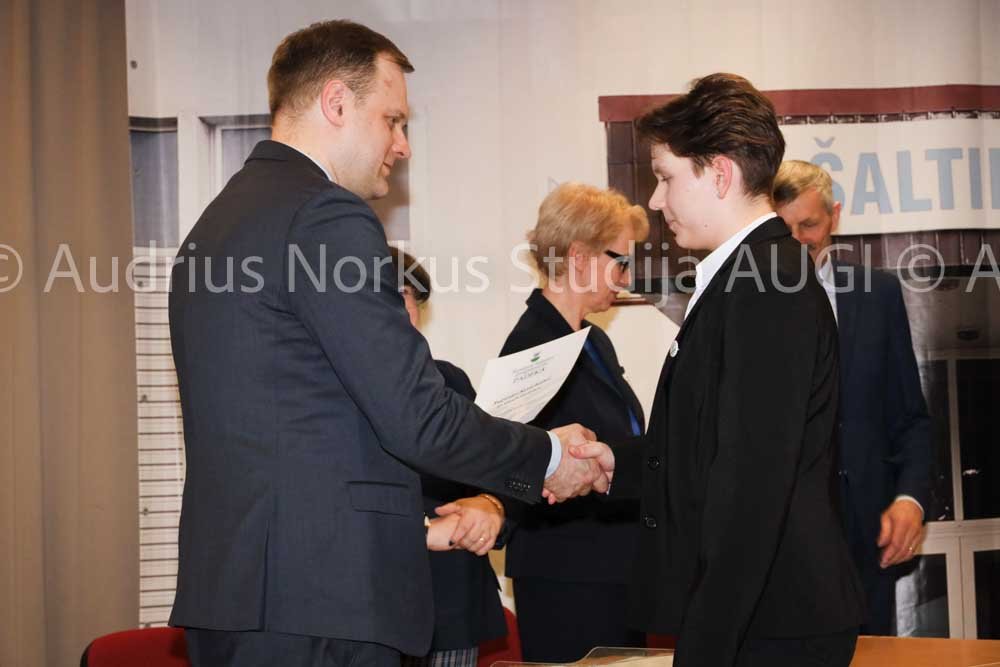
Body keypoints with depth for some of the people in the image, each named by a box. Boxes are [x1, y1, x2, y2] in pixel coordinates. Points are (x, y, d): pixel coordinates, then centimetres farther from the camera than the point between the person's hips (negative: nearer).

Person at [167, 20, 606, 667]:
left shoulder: (216, 223, 18)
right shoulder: (328, 217, -12)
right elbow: (417, 416, -16)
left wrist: (418, 525, 21)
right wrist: (547, 459, -1)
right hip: (315, 606, -10)